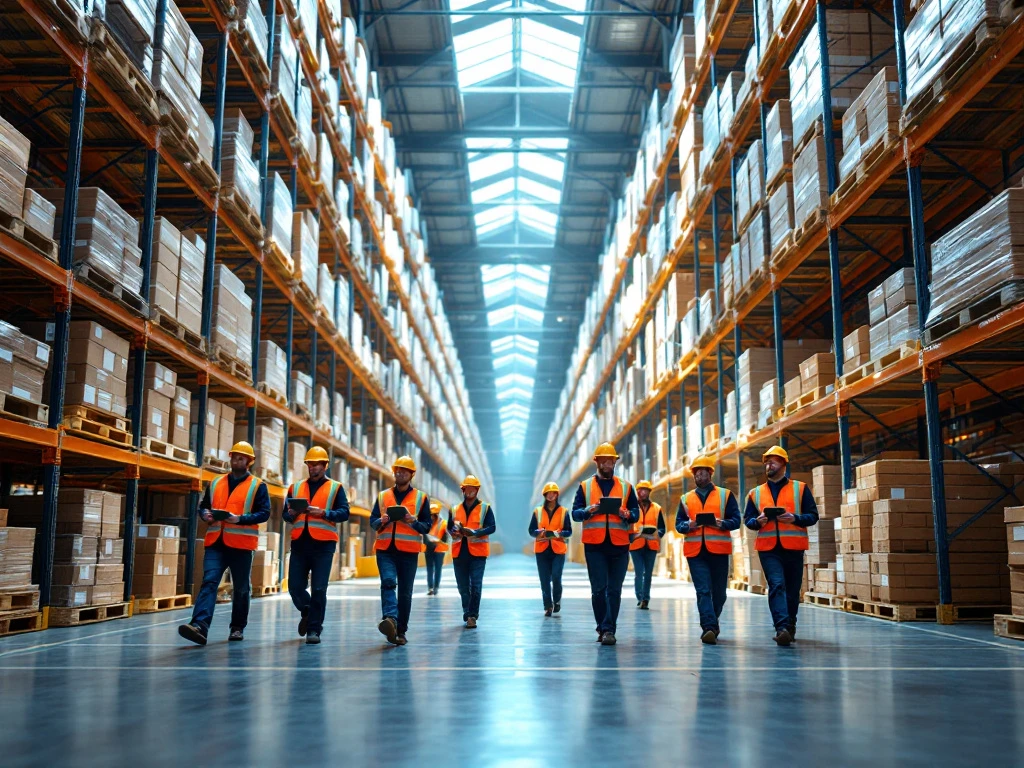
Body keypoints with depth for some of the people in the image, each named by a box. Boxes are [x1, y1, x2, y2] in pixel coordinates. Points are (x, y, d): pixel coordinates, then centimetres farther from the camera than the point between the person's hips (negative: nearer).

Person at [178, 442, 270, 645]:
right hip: (215, 542, 3)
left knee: (240, 589, 7)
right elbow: (203, 505, 22)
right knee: (209, 582, -13)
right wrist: (205, 514, -2)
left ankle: (237, 628, 21)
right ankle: (200, 626, -24)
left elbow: (264, 512, -6)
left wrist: (240, 519, -19)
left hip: (241, 544, -2)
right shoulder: (215, 484, 16)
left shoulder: (257, 486, 2)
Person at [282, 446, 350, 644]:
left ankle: (314, 628, 6)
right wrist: (291, 514, -8)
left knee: (319, 589, -4)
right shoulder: (295, 487, 17)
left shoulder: (335, 488, 7)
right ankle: (307, 612, 32)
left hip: (323, 544, -3)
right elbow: (285, 513, 15)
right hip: (299, 542, 3)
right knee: (295, 586, 2)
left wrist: (323, 513, -17)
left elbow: (344, 513, -2)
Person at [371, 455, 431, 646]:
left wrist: (412, 521, -13)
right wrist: (382, 521, -10)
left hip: (408, 551, 0)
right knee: (388, 582, -22)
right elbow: (372, 521, 12)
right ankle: (390, 619, -36)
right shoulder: (382, 496, 14)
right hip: (385, 549, 1)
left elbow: (427, 526, 6)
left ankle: (401, 631, 10)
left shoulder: (421, 498, 8)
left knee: (405, 591, 3)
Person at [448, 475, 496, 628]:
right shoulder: (454, 509, 12)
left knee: (475, 585, -8)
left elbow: (492, 527, -4)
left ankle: (472, 615, -3)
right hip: (459, 551, 4)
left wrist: (475, 532, -20)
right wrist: (454, 532, -9)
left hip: (477, 551, -3)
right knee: (463, 585, 9)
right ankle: (468, 612, 23)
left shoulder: (485, 508, 2)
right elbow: (449, 527, 15)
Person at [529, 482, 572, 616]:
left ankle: (557, 601, 15)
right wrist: (540, 532, -15)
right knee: (544, 579, 1)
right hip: (542, 549, 1)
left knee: (556, 577, -10)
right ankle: (548, 606, 11)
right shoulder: (537, 511, 8)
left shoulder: (563, 511, 6)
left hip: (558, 549, -1)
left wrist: (559, 533, -16)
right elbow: (531, 530, 6)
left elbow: (569, 531, 4)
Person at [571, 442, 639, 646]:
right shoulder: (585, 486, 11)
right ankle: (603, 628, 9)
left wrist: (626, 514, -12)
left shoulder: (626, 487, 13)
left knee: (614, 590, -1)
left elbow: (635, 514, 10)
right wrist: (589, 510, -15)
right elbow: (576, 513, 5)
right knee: (598, 589, -1)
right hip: (594, 545, -1)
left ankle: (608, 630, 2)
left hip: (619, 545, 1)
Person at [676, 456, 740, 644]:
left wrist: (722, 523, -17)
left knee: (719, 592, 7)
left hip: (718, 550, -1)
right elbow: (678, 524, 11)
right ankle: (710, 627, -12)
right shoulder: (685, 499, 15)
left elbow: (736, 520, 3)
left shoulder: (725, 495, 9)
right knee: (703, 591, -9)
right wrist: (688, 525, -11)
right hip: (695, 551, 1)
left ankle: (711, 623, 27)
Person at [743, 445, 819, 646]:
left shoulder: (800, 488, 7)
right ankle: (782, 627, -21)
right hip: (768, 548, 0)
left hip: (793, 547, 0)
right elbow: (747, 519, 13)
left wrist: (794, 518, -15)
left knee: (792, 590, 7)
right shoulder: (756, 493, 13)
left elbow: (813, 516, 4)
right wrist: (758, 521, -10)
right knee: (777, 586, -15)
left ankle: (789, 627, 23)